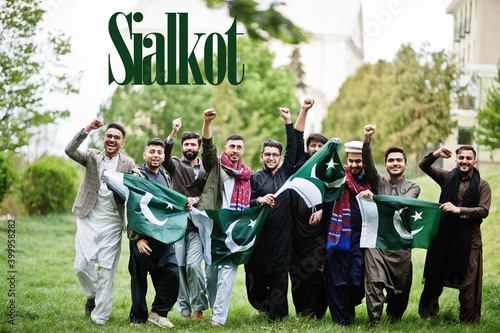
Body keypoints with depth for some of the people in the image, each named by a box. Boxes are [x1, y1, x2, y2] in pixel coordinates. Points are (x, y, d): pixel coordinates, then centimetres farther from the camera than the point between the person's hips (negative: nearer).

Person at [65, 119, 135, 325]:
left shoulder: (128, 164, 6)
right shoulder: (92, 157, 7)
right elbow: (70, 151, -10)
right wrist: (86, 130, -18)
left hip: (112, 221, -1)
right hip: (88, 218, 1)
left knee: (106, 269, -1)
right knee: (82, 266, -5)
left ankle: (100, 316, 7)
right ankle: (92, 295, 26)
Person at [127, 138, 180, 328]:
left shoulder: (166, 177, 16)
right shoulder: (137, 177, -5)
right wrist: (137, 238, -16)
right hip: (142, 238, -6)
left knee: (172, 273, -4)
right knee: (139, 279, 2)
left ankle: (158, 313, 11)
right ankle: (138, 319, 14)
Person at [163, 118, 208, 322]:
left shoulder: (206, 170, 14)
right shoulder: (176, 165, 10)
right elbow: (164, 155, -11)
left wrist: (197, 200, -7)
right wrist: (173, 134, -24)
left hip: (198, 225, 0)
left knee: (193, 265, -14)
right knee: (179, 266, -2)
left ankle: (199, 307, 2)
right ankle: (184, 311, 7)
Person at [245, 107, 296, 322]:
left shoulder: (285, 173, 12)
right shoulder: (255, 178, 7)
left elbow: (293, 148, 7)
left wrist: (288, 122, 3)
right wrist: (259, 201, -20)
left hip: (282, 234, 1)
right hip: (261, 236, -1)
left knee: (280, 273, -3)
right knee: (258, 273, 3)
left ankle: (275, 314, 1)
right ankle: (262, 304, 27)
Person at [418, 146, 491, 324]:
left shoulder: (482, 185, 1)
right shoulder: (448, 177, 7)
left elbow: (483, 210, -9)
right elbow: (423, 165, 7)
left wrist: (458, 210, -19)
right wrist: (435, 155, -13)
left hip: (469, 239, -2)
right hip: (444, 235, 2)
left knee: (468, 282, -1)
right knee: (435, 275, 11)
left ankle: (468, 320, 8)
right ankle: (428, 310, 27)